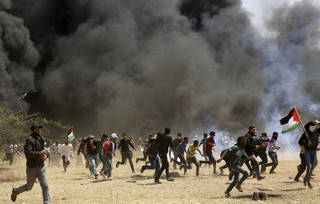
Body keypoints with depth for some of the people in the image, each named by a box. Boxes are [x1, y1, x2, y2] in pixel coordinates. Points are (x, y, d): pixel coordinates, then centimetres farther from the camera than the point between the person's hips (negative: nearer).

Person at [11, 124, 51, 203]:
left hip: (41, 167, 6)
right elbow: (28, 153, -24)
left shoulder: (40, 139, 12)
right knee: (29, 187, 9)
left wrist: (44, 155, 4)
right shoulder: (30, 139, -13)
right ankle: (15, 191, 36)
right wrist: (40, 153, -21)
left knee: (45, 186, -5)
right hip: (32, 168, -6)